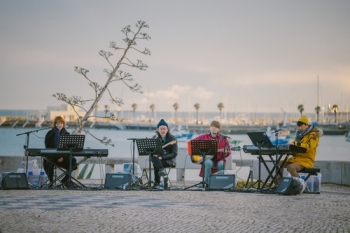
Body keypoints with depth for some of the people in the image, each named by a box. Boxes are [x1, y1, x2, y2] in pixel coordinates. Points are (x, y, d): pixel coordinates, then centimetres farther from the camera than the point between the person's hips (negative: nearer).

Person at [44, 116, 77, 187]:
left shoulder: (66, 134, 7)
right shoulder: (50, 134, -1)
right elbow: (48, 147, -7)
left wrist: (63, 157, -15)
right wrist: (57, 157, -18)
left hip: (63, 155, 3)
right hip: (52, 155, -3)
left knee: (73, 160, -25)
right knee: (50, 162, -37)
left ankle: (65, 179, -8)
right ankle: (51, 181, -17)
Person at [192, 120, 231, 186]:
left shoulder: (223, 138, 2)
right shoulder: (204, 137, 6)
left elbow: (228, 152, 1)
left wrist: (226, 152, -22)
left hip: (219, 160, 0)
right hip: (208, 159, 0)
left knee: (221, 164, -36)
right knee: (208, 163, -36)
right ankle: (207, 182, -20)